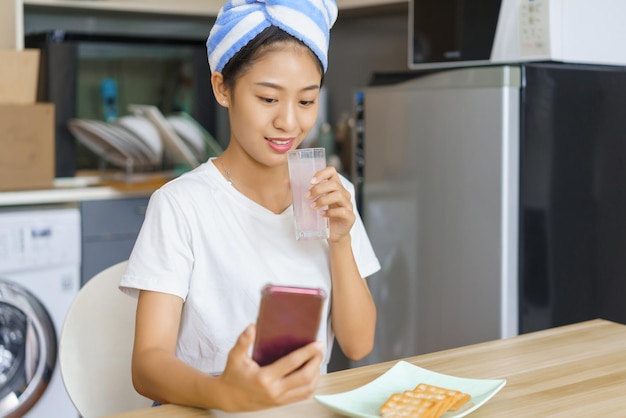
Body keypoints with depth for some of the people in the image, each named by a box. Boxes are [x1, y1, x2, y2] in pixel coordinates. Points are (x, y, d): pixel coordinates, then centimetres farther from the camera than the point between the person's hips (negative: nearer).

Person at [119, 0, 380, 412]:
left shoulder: (331, 195, 5)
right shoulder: (180, 205, -9)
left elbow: (358, 345, 4)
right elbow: (148, 364, -15)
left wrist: (340, 241, -10)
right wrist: (225, 391, -34)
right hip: (209, 411, -4)